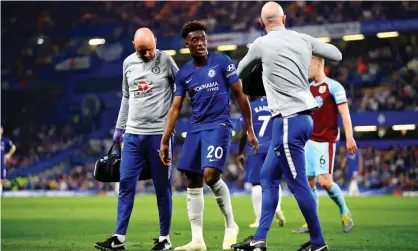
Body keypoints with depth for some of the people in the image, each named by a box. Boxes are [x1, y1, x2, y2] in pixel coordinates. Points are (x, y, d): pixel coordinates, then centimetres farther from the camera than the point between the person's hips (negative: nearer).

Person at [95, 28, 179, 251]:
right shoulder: (128, 63, 9)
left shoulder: (165, 61, -4)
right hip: (133, 134, 4)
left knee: (162, 188, 2)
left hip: (159, 133, -4)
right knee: (126, 184, 1)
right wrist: (119, 127, 19)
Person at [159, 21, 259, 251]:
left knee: (210, 175, -21)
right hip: (196, 129, 5)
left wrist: (250, 130, -2)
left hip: (218, 126, -5)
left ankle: (231, 225, -1)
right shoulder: (183, 74, 9)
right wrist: (164, 141, 6)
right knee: (193, 183, 1)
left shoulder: (222, 62, -2)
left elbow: (240, 96, 0)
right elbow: (175, 109, 11)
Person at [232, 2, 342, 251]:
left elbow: (240, 74, 11)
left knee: (298, 183, -2)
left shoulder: (262, 44, -7)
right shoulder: (303, 39, 6)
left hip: (288, 120, -8)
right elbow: (337, 55, 17)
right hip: (304, 116, 8)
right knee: (268, 177, 13)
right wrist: (312, 48, 33)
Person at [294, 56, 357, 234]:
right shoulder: (308, 89, 14)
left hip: (325, 141, -7)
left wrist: (349, 138, -17)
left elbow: (345, 113, -10)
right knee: (309, 181, 2)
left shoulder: (333, 87, -6)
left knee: (325, 181, -14)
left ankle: (344, 211, 10)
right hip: (309, 141, 7)